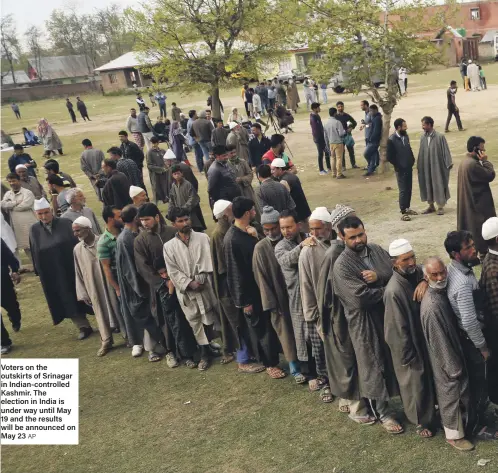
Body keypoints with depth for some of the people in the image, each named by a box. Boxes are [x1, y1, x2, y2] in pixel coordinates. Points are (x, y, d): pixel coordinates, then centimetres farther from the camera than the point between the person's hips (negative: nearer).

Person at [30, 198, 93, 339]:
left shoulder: (66, 224, -8)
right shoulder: (34, 230, 1)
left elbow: (78, 243, -6)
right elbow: (35, 254, 5)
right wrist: (39, 273, 5)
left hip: (72, 268, -2)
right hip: (52, 274, 3)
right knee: (67, 301, 7)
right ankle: (84, 327, 18)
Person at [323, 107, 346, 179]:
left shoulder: (326, 123, 5)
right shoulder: (337, 122, -15)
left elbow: (325, 136, 11)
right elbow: (341, 133, -18)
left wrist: (327, 144, 21)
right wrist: (345, 131, 4)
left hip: (331, 143, 6)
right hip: (338, 143, -6)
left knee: (333, 158, 16)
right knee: (339, 158, -2)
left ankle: (334, 173, 20)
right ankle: (339, 174, -3)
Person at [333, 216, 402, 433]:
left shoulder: (377, 250, 2)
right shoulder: (342, 265, -18)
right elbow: (361, 297, -25)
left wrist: (378, 276, -22)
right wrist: (388, 288, -14)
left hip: (388, 313, 6)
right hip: (365, 321, -5)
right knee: (373, 365, 7)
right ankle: (381, 411, 24)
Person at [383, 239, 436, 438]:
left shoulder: (417, 272, -10)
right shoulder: (394, 291, -31)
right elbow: (399, 328, -25)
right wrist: (408, 356, -18)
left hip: (425, 337, 7)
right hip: (408, 345, -7)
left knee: (430, 377, 26)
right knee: (415, 383, 14)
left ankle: (431, 408, 52)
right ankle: (421, 421, 37)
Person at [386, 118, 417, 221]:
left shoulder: (406, 136, 3)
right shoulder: (392, 140, -17)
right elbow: (389, 157, -13)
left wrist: (412, 160, 6)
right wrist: (398, 165, -9)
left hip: (409, 167, 6)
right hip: (401, 169, -6)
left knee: (409, 189, 14)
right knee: (403, 190, -3)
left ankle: (407, 208, 27)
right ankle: (403, 212, 4)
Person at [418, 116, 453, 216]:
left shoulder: (439, 137, -12)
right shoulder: (423, 137, 2)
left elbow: (445, 151, -9)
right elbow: (421, 152, 7)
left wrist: (448, 164, -11)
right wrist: (419, 165, 6)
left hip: (437, 166, -5)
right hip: (426, 166, 5)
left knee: (439, 185, 4)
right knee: (427, 185, 12)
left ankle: (441, 206, 15)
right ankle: (431, 205, 25)